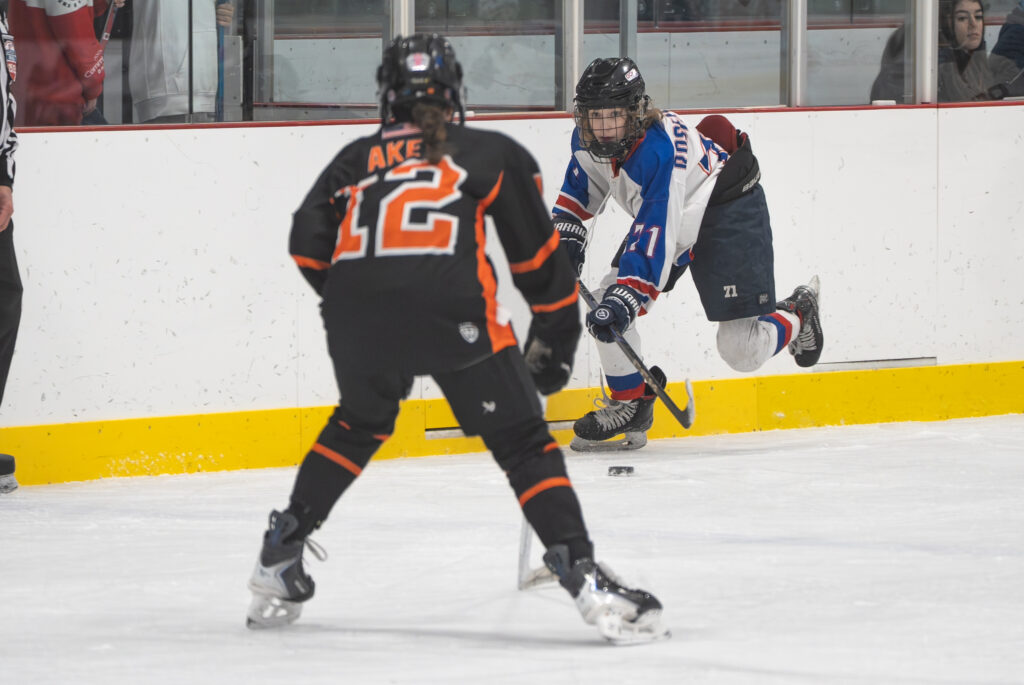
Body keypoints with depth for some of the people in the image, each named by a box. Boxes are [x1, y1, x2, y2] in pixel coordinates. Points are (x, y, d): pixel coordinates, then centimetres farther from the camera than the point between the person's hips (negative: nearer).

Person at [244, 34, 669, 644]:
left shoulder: (358, 159, 28)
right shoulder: (492, 153, 24)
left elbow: (310, 241, 13)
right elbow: (539, 258, 21)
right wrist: (557, 340, 31)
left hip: (355, 305, 3)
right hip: (451, 310, -3)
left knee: (360, 425, 32)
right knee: (523, 444, 5)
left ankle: (280, 558, 35)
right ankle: (581, 573, -11)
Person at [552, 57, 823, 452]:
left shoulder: (659, 151, -38)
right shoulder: (588, 141, -12)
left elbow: (655, 236, -41)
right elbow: (581, 186, 12)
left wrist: (627, 297, -47)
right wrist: (566, 231, -1)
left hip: (729, 210, -8)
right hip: (663, 217, 8)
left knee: (742, 352, -9)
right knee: (605, 307, -7)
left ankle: (797, 315, 23)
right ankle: (629, 405, 9)